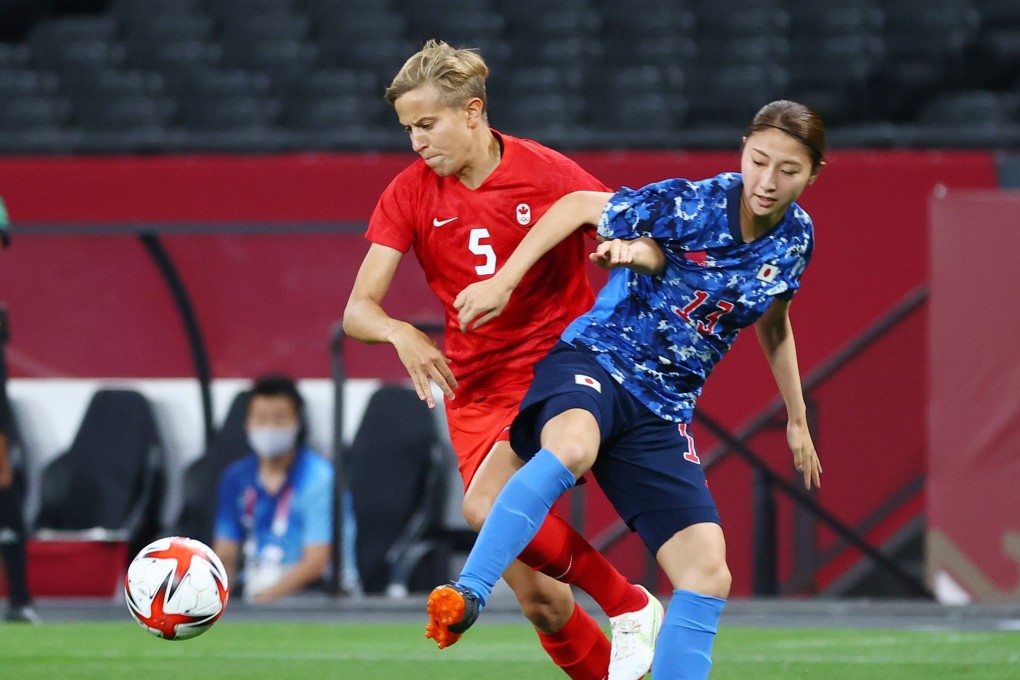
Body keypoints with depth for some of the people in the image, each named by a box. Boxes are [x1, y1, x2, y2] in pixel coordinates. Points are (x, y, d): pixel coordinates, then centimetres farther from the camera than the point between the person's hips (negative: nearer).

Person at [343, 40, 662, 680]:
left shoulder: (548, 174, -7)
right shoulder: (410, 193, 0)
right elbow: (358, 309, -4)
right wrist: (399, 332, -27)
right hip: (477, 392, 4)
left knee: (488, 506, -29)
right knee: (539, 600, -3)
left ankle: (630, 606, -10)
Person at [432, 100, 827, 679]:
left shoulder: (795, 240, 3)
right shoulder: (692, 205, -13)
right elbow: (578, 206, -3)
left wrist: (797, 418, 29)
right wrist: (503, 282, -7)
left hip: (663, 413, 6)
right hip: (595, 364, -5)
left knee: (709, 574, -8)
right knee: (572, 448, -41)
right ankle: (466, 597, -44)